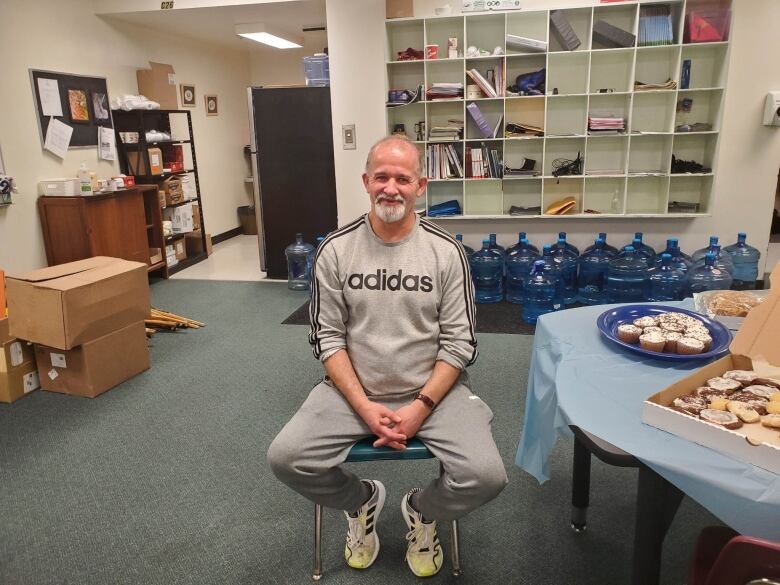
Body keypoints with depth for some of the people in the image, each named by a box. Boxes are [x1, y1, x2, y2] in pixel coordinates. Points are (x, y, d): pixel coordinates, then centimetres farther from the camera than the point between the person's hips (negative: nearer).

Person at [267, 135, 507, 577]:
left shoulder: (447, 251, -5)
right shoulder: (336, 249, -3)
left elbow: (460, 343, -5)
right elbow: (327, 337, -2)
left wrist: (421, 406, -16)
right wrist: (364, 406, -13)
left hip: (434, 390, 0)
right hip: (353, 390, 1)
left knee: (486, 477, -20)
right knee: (286, 458, -18)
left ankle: (422, 510, 17)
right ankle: (361, 501, 16)